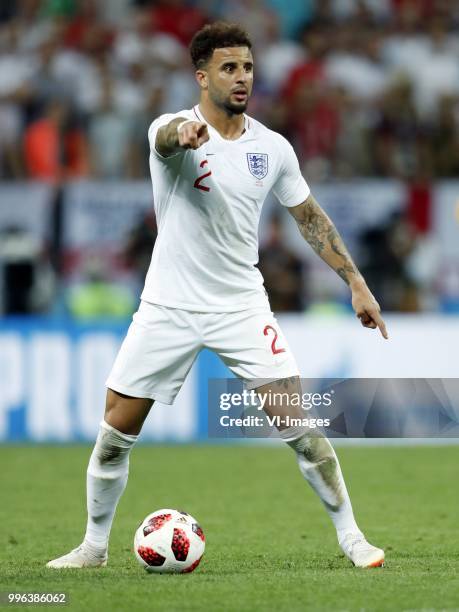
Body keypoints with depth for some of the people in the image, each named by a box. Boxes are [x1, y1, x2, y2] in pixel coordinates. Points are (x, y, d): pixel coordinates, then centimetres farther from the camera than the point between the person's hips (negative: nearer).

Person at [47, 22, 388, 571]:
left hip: (241, 307, 1)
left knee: (297, 424, -9)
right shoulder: (172, 130, -13)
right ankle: (94, 546, 19)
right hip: (168, 308, -1)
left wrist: (357, 283, 7)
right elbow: (169, 136, -39)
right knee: (115, 433, 1)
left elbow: (309, 216, 13)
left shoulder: (273, 148, -1)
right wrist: (185, 132, -65)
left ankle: (350, 536, 3)